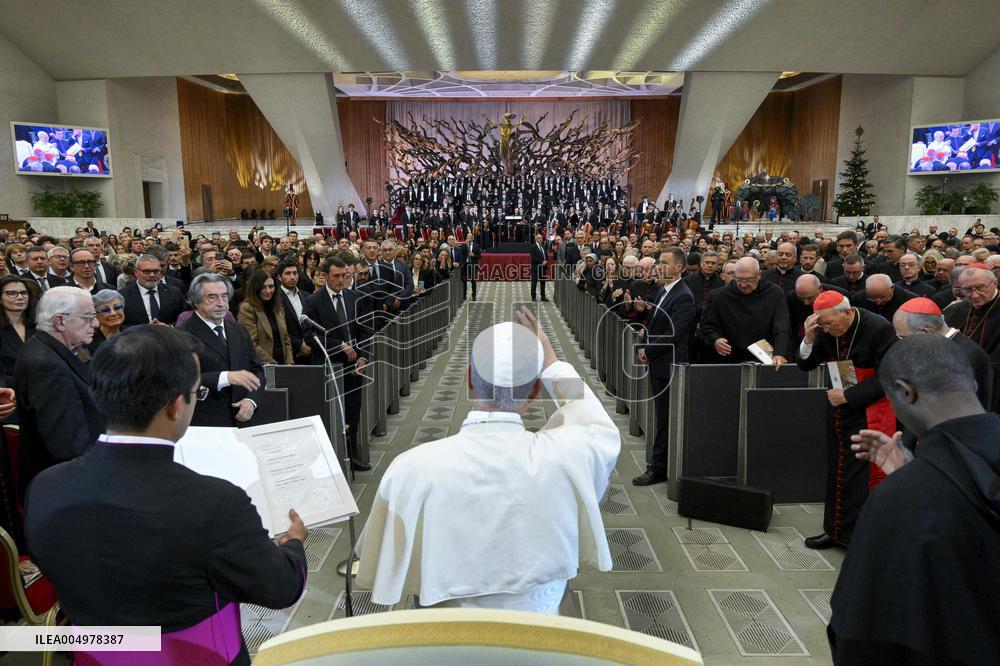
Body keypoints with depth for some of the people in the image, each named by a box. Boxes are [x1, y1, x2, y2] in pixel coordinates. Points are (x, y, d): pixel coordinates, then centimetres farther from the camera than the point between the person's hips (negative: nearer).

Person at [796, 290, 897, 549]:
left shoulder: (879, 329, -18)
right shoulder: (827, 330, -4)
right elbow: (806, 365, 2)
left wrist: (847, 395, -18)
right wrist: (809, 339, -15)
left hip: (870, 413, -6)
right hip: (838, 410, 6)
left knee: (866, 477, -4)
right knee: (836, 474, 14)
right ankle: (836, 531, 28)